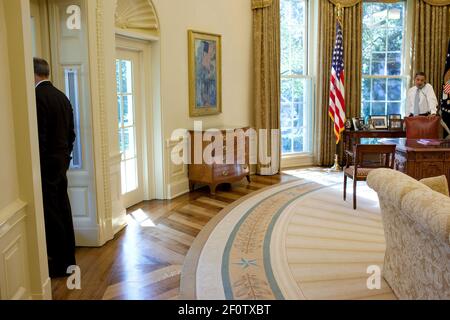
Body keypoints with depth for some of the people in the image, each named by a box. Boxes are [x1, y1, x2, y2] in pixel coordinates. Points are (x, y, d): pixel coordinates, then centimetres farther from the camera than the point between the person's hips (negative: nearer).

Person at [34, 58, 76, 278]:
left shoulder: (37, 97, -17)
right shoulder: (62, 96, 9)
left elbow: (39, 138, -19)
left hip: (47, 164, -8)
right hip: (62, 162, 9)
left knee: (51, 214, 0)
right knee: (62, 211, 14)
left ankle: (60, 264, 10)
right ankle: (68, 258, 24)